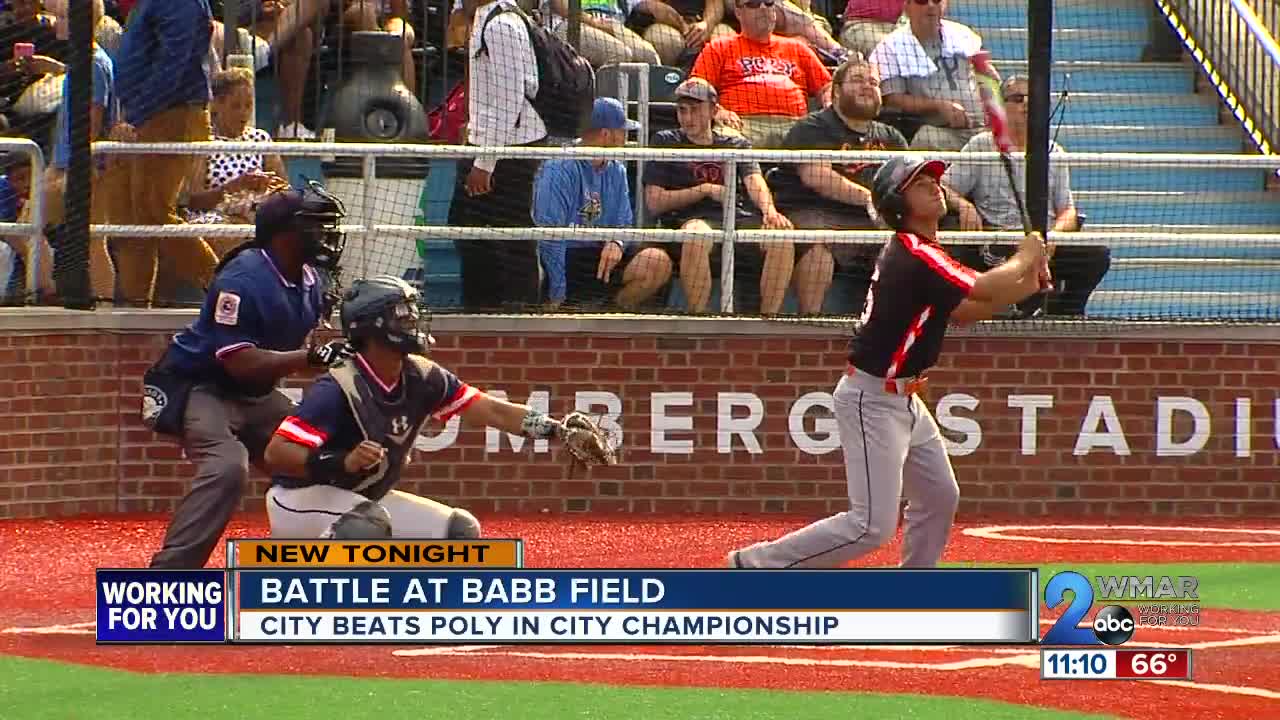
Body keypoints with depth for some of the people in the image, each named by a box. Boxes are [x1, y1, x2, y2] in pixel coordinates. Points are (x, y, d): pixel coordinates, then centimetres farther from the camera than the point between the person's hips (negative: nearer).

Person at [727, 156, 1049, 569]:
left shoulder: (914, 252, 10)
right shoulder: (914, 256, -21)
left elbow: (962, 312, 15)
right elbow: (986, 291, -27)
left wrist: (1025, 285, 4)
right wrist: (1025, 258, -8)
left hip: (902, 398, 11)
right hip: (872, 399, -11)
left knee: (939, 497, 18)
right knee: (872, 526, -14)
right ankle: (755, 565, -8)